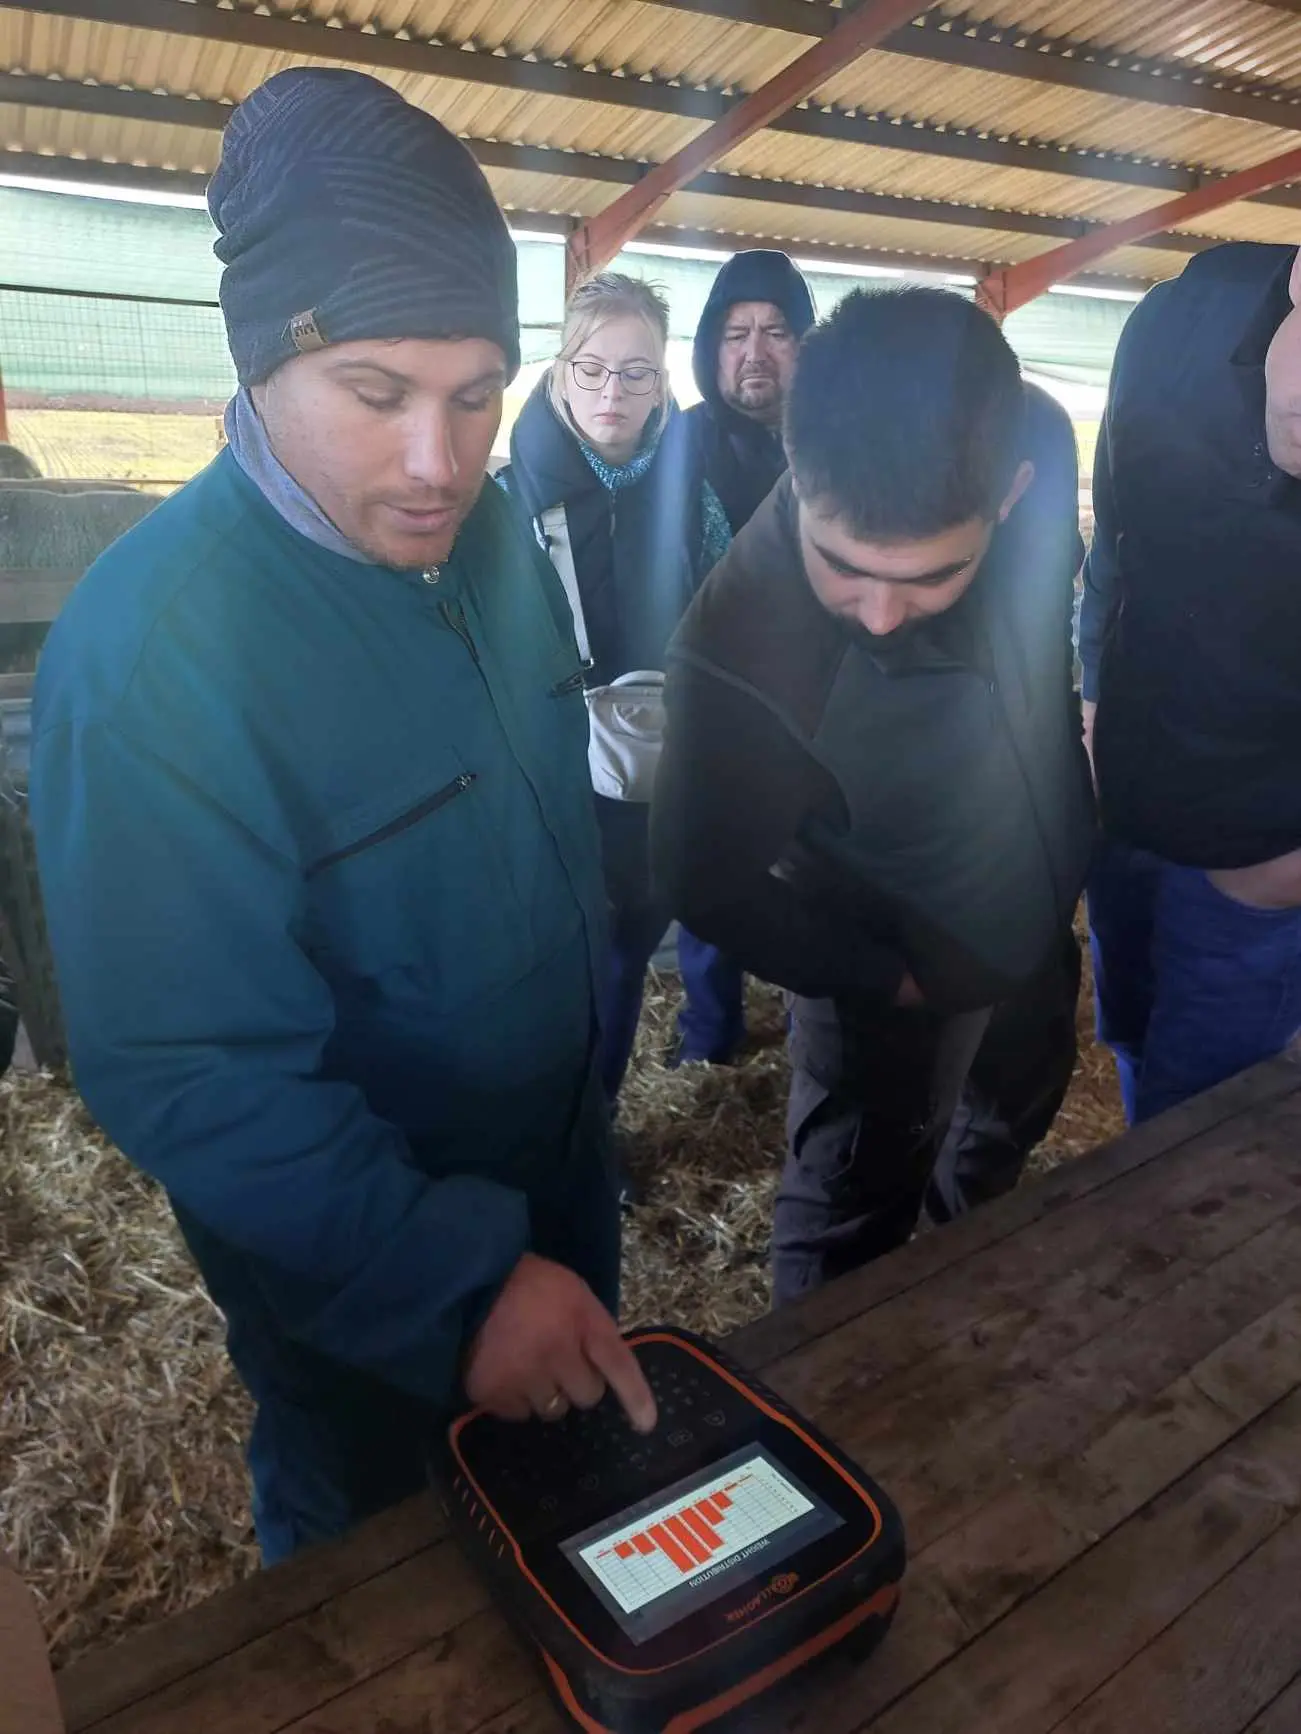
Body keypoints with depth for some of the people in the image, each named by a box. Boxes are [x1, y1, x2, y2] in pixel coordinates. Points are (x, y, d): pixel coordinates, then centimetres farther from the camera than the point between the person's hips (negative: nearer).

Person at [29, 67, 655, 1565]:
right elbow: (189, 1080, -30)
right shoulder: (151, 650, -31)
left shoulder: (482, 533, -7)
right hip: (362, 1280, -7)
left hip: (557, 1170, 8)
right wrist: (455, 1282, -34)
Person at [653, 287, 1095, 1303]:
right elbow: (711, 886, -23)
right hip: (904, 966, -7)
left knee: (1014, 1116, 32)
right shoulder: (741, 657, -41)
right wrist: (886, 980, -15)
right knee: (857, 1212, 15)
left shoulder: (1039, 442, -25)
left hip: (1039, 909, 7)